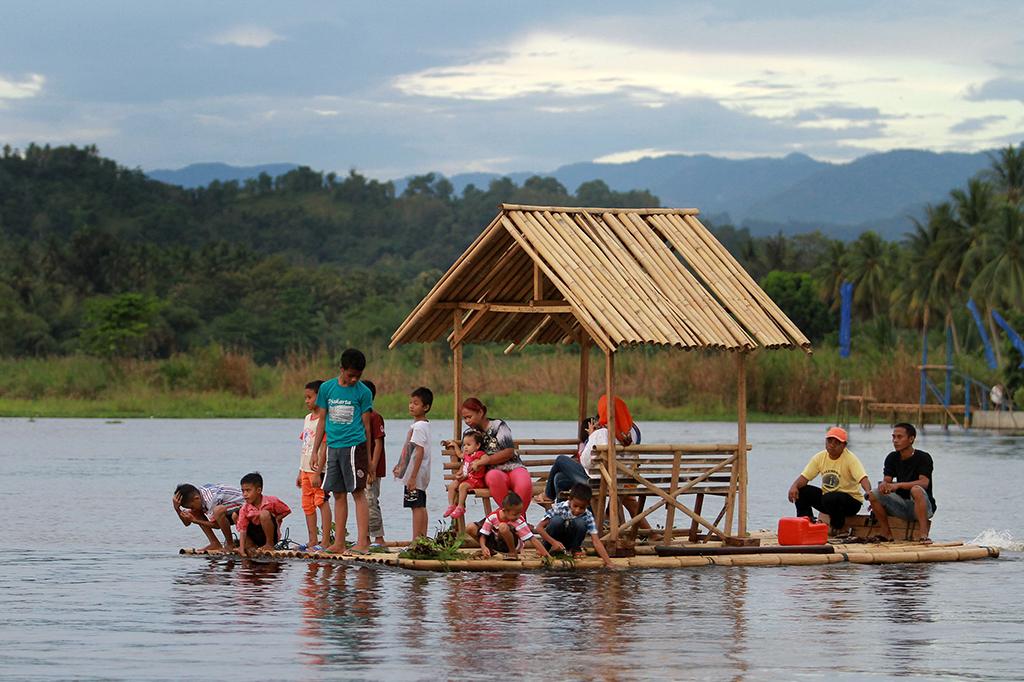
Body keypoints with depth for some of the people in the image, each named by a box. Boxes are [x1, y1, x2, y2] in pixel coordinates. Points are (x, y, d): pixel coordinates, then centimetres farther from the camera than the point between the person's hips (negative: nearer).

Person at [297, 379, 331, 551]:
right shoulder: (308, 418, 15)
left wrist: (318, 472, -21)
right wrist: (300, 472, 19)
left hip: (319, 470, -9)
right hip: (306, 470, 9)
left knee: (322, 502, -7)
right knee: (307, 504, 10)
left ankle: (326, 541, -5)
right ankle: (313, 540, 16)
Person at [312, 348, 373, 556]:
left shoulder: (363, 392, 0)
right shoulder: (327, 388, 9)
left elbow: (366, 426, 2)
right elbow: (322, 421, 15)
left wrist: (368, 456, 1)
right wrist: (315, 451, 13)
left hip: (354, 445, -4)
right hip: (333, 446, 4)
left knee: (358, 492, -7)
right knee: (338, 494, 8)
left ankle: (362, 542, -9)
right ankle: (339, 543, 12)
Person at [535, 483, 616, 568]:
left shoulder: (588, 517, -21)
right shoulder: (559, 508, -25)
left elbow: (596, 542, -24)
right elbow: (539, 527, -24)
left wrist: (609, 562, -34)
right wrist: (553, 542, -38)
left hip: (570, 541, 1)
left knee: (580, 522, -29)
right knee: (557, 520, -33)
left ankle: (575, 550, -5)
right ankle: (545, 548, -12)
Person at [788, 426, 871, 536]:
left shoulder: (850, 459, -15)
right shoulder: (819, 458, 1)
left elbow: (863, 478, -26)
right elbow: (805, 477, -1)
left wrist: (868, 492, -48)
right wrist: (794, 486, -24)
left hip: (851, 500, -5)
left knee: (829, 498, -36)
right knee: (801, 491, -11)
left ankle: (841, 527, -10)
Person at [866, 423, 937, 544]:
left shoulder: (923, 457, -10)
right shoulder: (892, 458, 8)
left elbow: (924, 483, -25)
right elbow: (887, 480, -2)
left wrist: (898, 485, -36)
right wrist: (884, 485, -29)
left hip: (924, 507, -5)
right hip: (902, 506, 5)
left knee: (916, 490, -37)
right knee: (874, 494, -15)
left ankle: (924, 533, -38)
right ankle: (885, 532, -4)